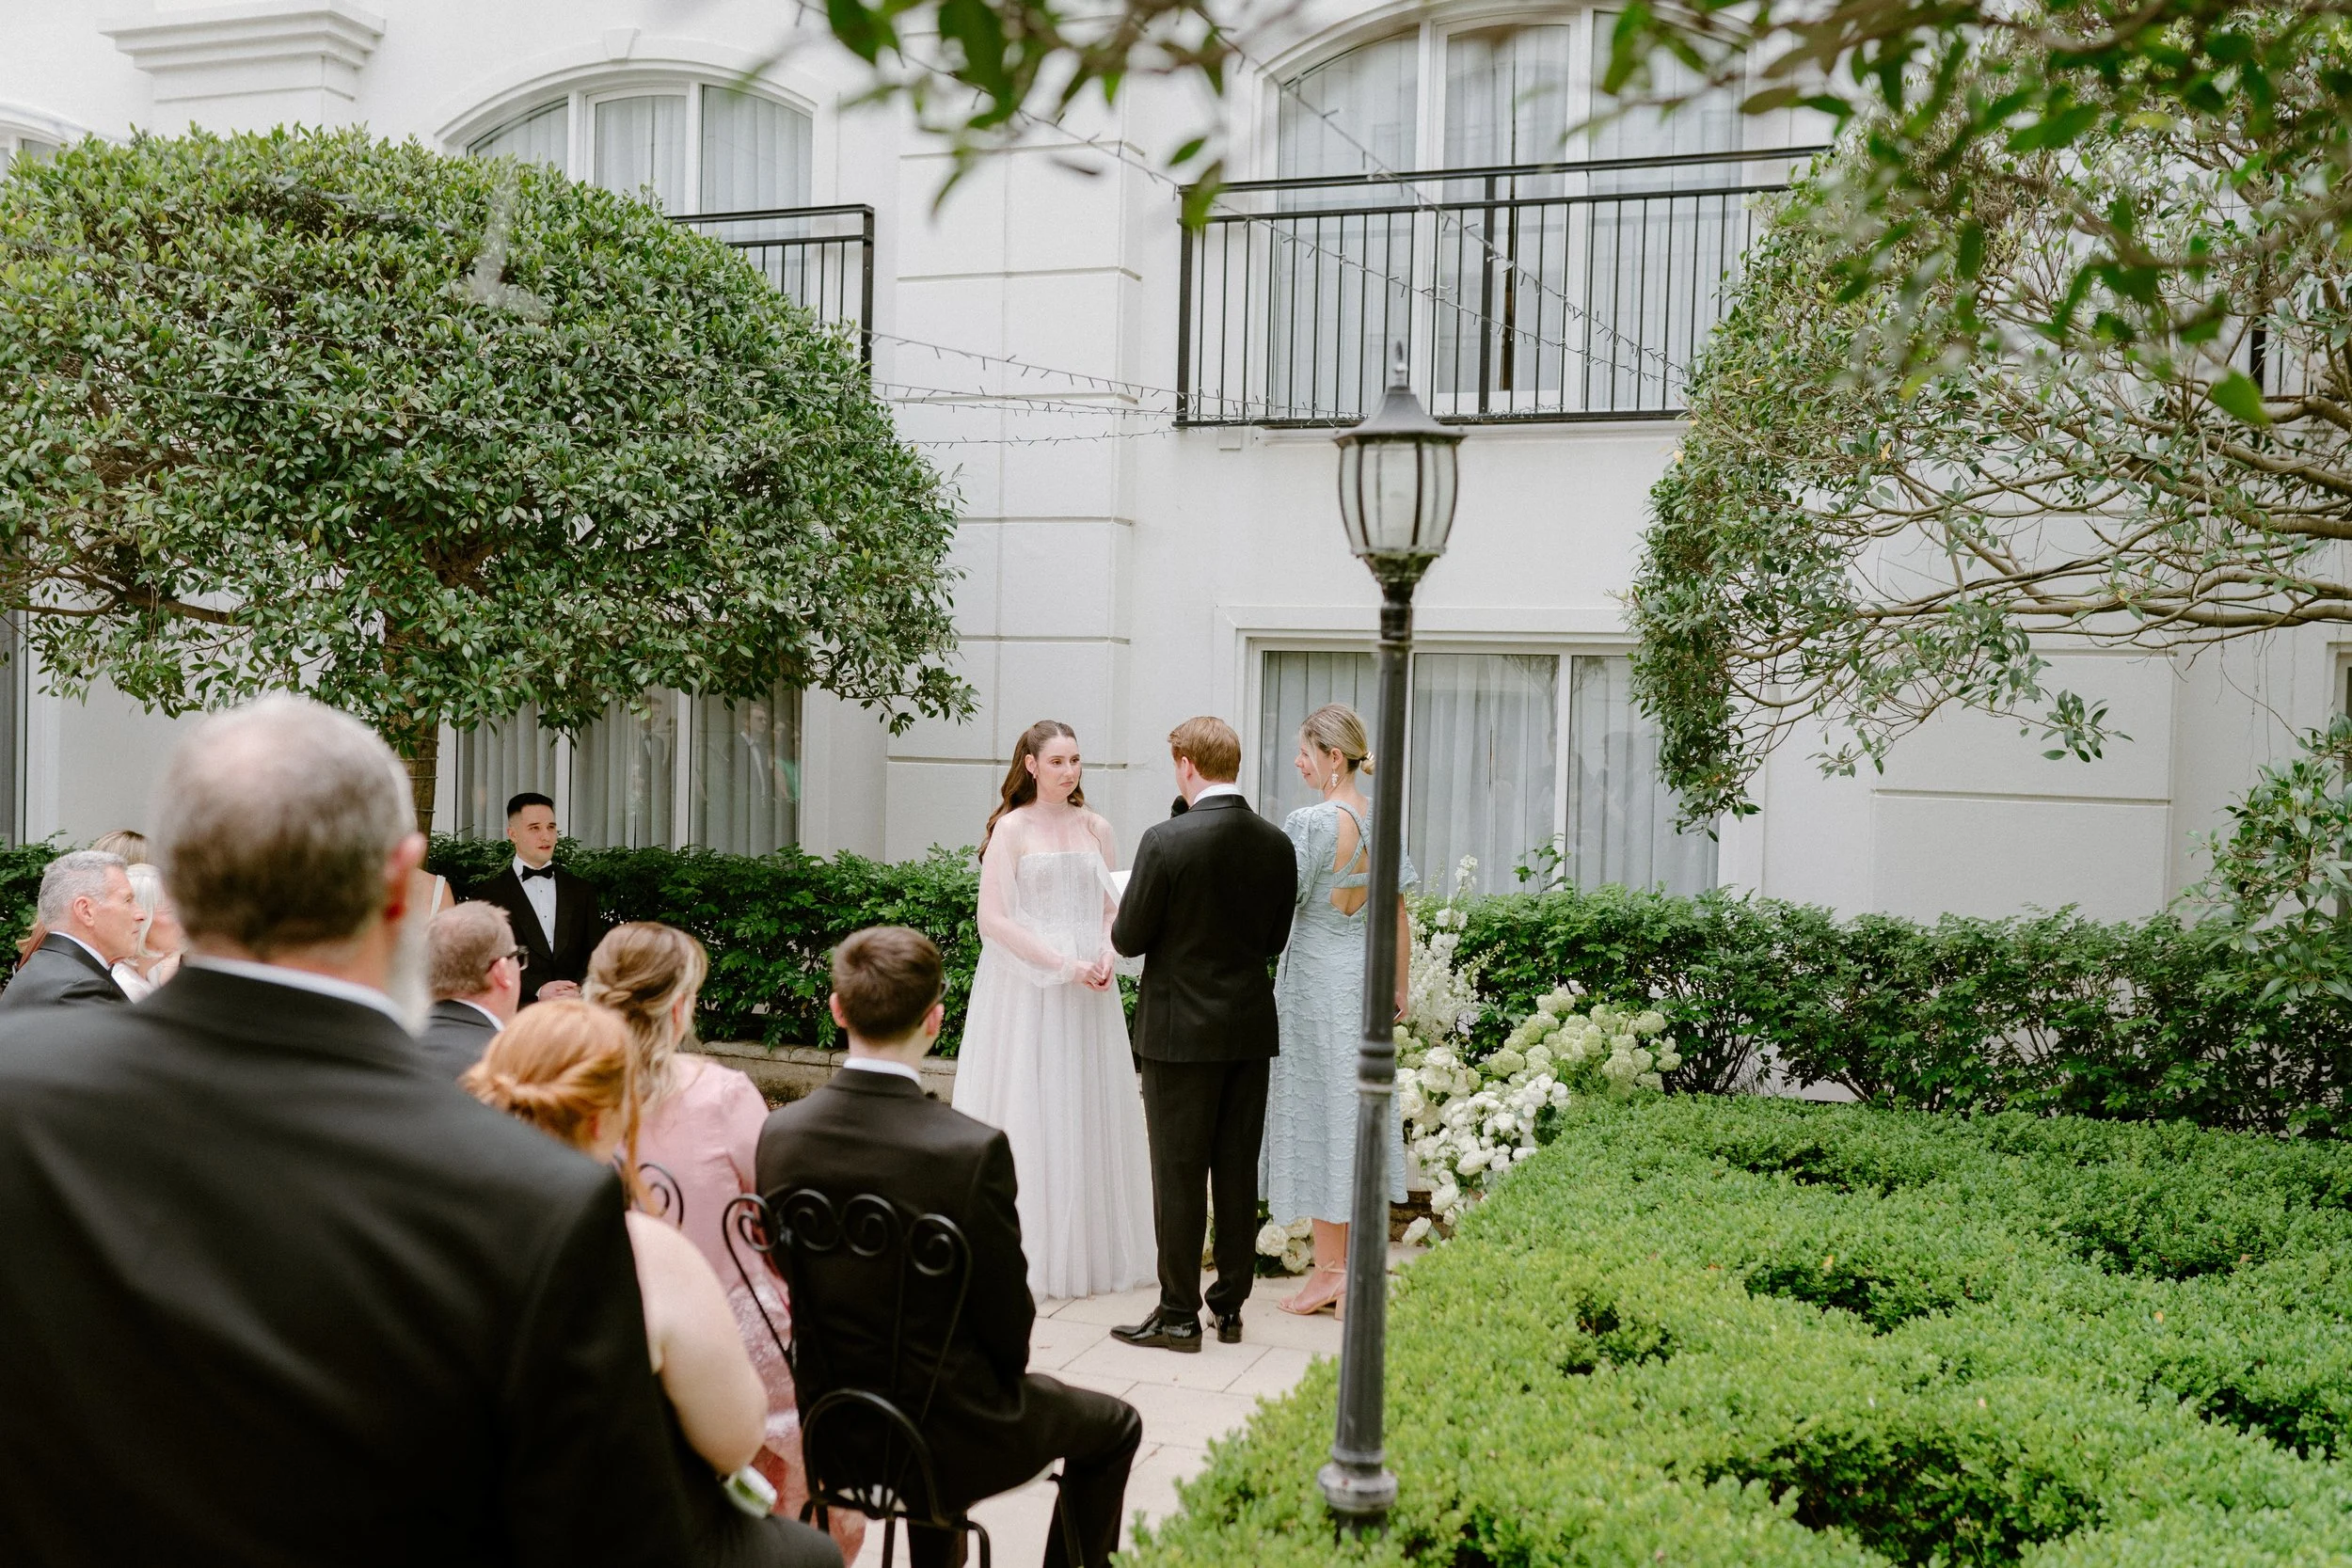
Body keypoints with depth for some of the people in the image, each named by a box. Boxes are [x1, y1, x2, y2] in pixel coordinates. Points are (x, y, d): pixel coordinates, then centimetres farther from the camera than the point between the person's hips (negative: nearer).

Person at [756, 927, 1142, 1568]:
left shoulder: (780, 1135, -12)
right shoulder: (974, 1151, -27)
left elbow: (798, 1285, 1)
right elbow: (1008, 1323, -16)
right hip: (951, 1433, -5)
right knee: (1114, 1426, 22)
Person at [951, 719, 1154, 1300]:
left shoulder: (1096, 830, 8)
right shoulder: (1011, 829, -5)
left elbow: (1113, 908, 12)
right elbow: (994, 919, -11)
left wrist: (1106, 958, -8)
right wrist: (1064, 965, -16)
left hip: (1089, 991, 5)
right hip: (1026, 987, -4)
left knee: (1089, 1113, 8)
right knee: (1028, 1114, 0)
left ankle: (1090, 1247, 18)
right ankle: (1027, 1249, 9)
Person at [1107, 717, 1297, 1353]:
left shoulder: (1166, 841, -16)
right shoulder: (1276, 843, 1)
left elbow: (1130, 938, -11)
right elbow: (1275, 938, 9)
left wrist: (1116, 921, 11)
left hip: (1182, 1030, -5)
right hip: (1251, 1029, 5)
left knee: (1179, 1175, 3)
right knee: (1238, 1173, 12)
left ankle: (1179, 1314, 10)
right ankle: (1230, 1306, 21)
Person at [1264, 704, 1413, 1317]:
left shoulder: (1309, 823, -17)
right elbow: (1399, 914, 10)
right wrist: (1400, 986, 19)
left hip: (1315, 976, -7)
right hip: (1365, 972, 7)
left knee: (1317, 1111, 1)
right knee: (1360, 1107, 14)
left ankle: (1328, 1270, 7)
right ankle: (1361, 1260, 22)